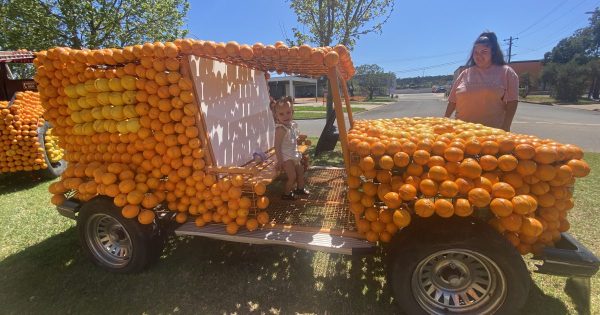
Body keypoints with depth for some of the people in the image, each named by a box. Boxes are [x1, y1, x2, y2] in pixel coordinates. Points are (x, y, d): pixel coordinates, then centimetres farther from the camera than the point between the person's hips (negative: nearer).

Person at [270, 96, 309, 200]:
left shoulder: (293, 125, 2)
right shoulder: (281, 129, -24)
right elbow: (277, 146, -25)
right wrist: (279, 161, -25)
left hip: (294, 155, 9)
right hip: (285, 157, -9)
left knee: (300, 171, 21)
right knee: (292, 176, -7)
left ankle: (300, 188, 43)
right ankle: (286, 194, 13)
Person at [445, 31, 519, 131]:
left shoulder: (506, 72, 4)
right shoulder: (465, 73, 11)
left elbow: (512, 102, -2)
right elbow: (453, 101, 13)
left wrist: (505, 128, -11)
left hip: (493, 132, -2)